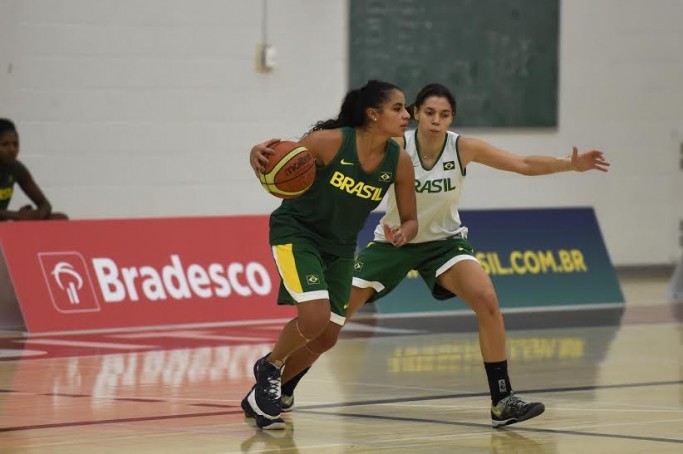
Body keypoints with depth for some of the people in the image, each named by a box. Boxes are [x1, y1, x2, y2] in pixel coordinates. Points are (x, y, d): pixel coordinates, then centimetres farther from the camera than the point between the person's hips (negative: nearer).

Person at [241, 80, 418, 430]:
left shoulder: (399, 162, -13)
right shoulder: (331, 142, -25)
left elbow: (410, 219, -1)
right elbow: (272, 163, -17)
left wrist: (403, 234, -26)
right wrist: (259, 155, -42)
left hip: (340, 245, 6)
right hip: (296, 232, -6)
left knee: (325, 336, 7)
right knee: (315, 315, -25)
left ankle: (261, 398, 29)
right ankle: (269, 368, 5)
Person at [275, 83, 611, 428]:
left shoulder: (463, 148, -17)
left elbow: (525, 165, -17)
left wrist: (571, 165, -31)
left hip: (442, 241, 1)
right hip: (392, 241, -1)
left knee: (486, 299, -25)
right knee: (328, 322, -2)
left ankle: (502, 402, -16)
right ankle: (280, 390, 22)